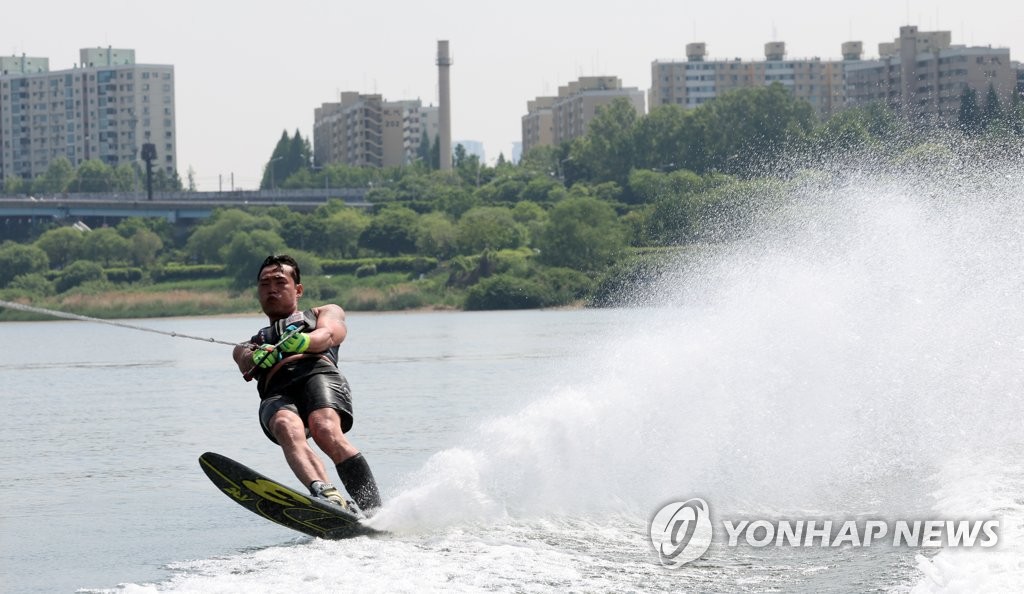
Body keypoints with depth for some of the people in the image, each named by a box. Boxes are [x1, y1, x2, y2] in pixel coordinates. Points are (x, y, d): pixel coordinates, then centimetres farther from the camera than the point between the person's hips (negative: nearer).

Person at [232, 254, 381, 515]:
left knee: (326, 431, -34)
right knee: (288, 430, -35)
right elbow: (247, 364, 14)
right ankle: (324, 494, -58)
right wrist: (260, 356, -13)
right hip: (275, 393, 2)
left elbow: (329, 334, 10)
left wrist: (304, 341, -15)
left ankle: (373, 512, -43)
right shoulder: (249, 345, 39)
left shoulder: (324, 313, 35)